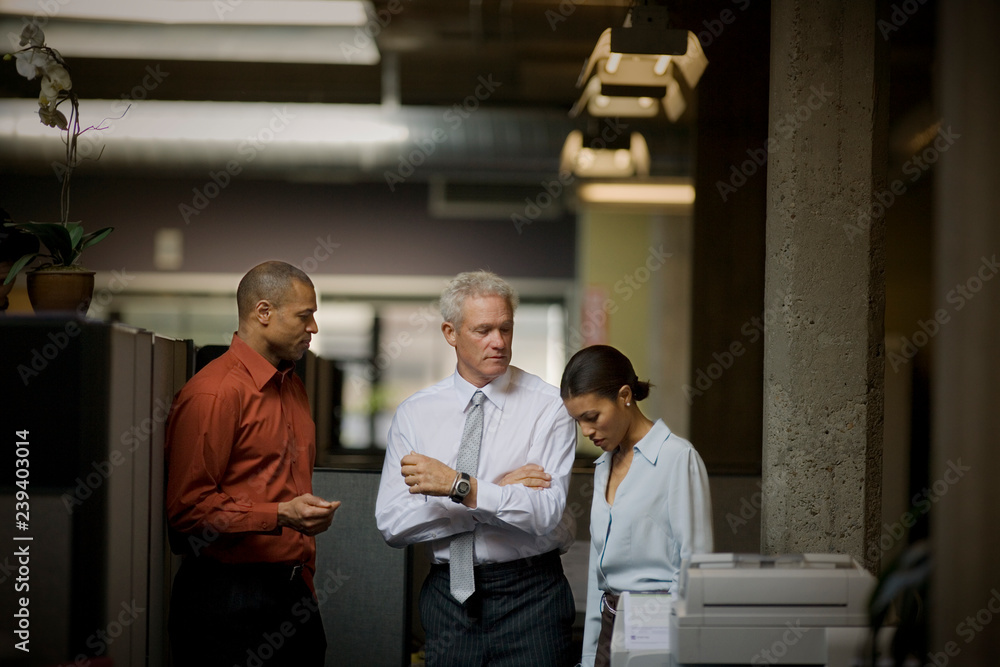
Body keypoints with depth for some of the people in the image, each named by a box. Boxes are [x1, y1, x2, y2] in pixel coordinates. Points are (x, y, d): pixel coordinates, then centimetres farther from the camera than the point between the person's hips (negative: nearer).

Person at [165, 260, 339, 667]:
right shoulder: (213, 393, -12)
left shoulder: (292, 387, 17)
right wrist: (278, 515, -23)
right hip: (228, 598, -8)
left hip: (292, 591, 8)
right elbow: (188, 508, -16)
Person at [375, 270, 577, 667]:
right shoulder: (414, 413, 3)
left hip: (530, 594, -2)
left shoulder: (548, 407, -4)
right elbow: (392, 523, -7)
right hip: (448, 595, 2)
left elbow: (546, 512, -16)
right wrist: (496, 493, -13)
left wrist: (462, 486, -26)